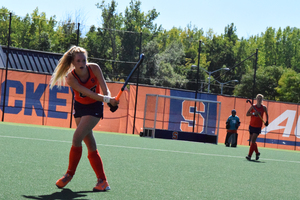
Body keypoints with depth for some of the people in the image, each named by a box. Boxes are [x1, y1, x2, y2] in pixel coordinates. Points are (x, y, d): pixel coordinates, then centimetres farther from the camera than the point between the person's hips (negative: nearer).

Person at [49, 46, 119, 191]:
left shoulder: (94, 68, -18)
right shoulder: (70, 78, -20)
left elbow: (105, 89, -15)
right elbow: (89, 93, -29)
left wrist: (110, 99, -36)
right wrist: (107, 99, -41)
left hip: (94, 108, -2)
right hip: (80, 107, 2)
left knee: (77, 138, -18)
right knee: (90, 144, 1)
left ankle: (70, 174, -1)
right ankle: (102, 181, 6)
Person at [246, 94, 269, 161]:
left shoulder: (264, 107, 0)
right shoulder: (253, 106, 1)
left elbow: (267, 114, 16)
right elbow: (247, 114, 0)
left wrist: (267, 121, 2)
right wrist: (253, 113, -16)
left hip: (258, 126, -3)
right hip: (252, 125, 3)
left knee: (253, 141, -13)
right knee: (252, 141, 11)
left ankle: (249, 155, -13)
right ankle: (257, 152, 32)